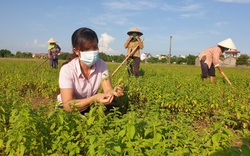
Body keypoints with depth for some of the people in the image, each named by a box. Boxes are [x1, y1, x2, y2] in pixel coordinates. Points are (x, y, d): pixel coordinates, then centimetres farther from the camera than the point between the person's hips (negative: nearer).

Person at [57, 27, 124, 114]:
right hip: (69, 110, -3)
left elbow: (107, 90, -21)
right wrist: (94, 98, -47)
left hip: (90, 106, 3)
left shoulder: (101, 65, -14)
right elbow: (67, 105, -33)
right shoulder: (67, 69, -26)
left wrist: (113, 92, -45)